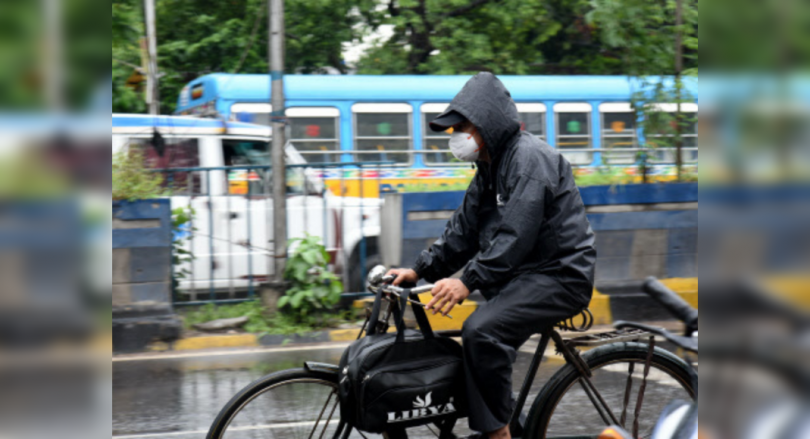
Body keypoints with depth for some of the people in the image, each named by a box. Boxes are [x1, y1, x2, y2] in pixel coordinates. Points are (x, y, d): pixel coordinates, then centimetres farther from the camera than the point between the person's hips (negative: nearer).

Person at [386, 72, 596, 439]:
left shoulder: (529, 158, -16)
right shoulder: (491, 167, 16)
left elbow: (515, 235, -26)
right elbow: (465, 229, 15)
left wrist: (468, 281, -33)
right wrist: (420, 270, 5)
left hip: (560, 275, -11)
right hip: (526, 275, 11)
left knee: (481, 330, -26)